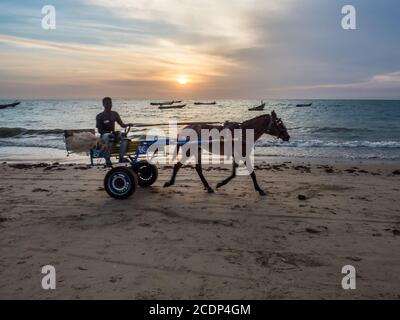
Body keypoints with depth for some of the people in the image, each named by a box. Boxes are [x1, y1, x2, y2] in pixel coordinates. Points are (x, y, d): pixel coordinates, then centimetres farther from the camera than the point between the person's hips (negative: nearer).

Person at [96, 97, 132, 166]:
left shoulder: (115, 114, 11)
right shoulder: (100, 116, -3)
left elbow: (122, 125, 10)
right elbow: (99, 130, -7)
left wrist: (127, 125, -13)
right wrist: (110, 132, -21)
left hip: (113, 134, 4)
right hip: (104, 135, -4)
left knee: (124, 136, -26)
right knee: (110, 137, -40)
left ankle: (121, 157, -26)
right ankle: (107, 159, -35)